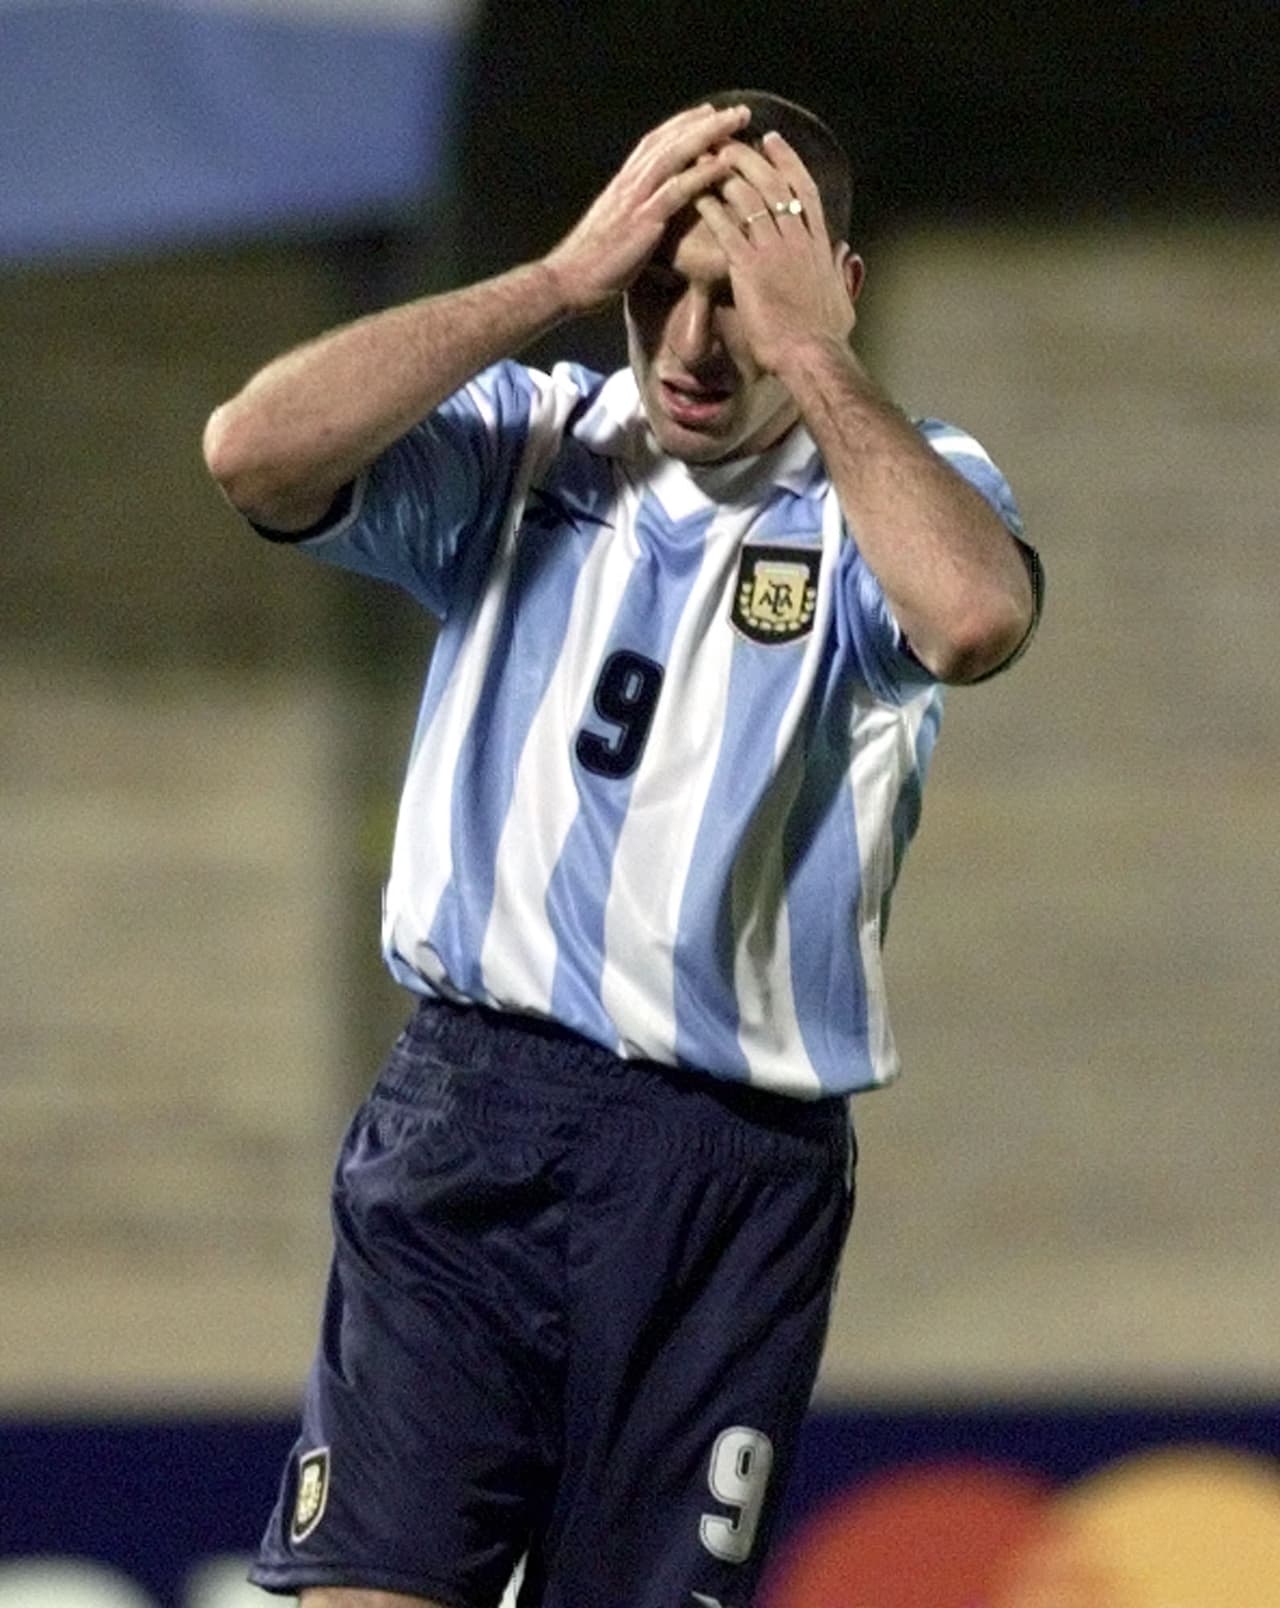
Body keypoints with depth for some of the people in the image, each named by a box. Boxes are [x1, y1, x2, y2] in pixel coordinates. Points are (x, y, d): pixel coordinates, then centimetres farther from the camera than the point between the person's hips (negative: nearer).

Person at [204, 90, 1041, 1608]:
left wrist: (807, 352, -14)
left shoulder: (899, 492, 2)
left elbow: (974, 617, -23)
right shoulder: (520, 448, 8)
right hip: (465, 1123, 1)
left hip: (740, 1173, 0)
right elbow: (254, 451, -10)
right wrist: (561, 277, -9)